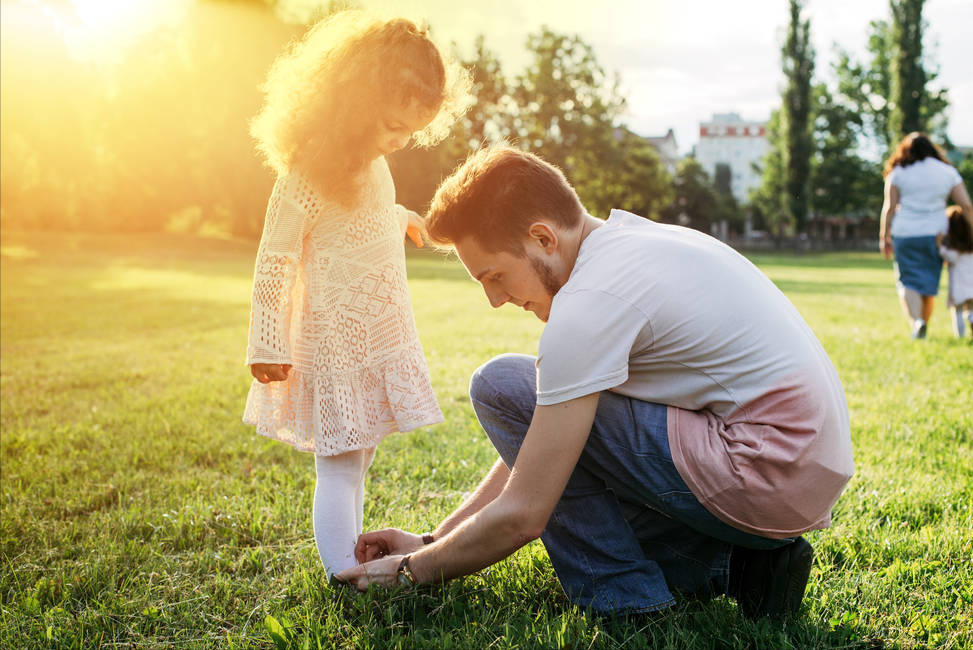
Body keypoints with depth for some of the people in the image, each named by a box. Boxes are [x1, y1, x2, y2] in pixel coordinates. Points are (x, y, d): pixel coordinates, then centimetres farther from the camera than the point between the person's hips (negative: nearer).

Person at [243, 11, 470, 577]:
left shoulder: (371, 162, 7)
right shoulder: (307, 176, -19)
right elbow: (273, 262, -16)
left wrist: (398, 217, 43)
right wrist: (268, 346, -15)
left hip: (379, 341, 8)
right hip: (334, 350, -8)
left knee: (358, 459, 18)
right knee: (339, 467, -3)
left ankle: (353, 552, 31)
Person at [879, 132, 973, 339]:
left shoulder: (898, 173, 3)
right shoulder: (948, 172, 9)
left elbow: (889, 207, -1)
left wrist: (884, 237, 4)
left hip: (905, 234, -2)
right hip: (935, 234, 2)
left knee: (908, 283, -1)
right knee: (929, 284, 12)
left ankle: (916, 321, -23)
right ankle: (923, 328, 18)